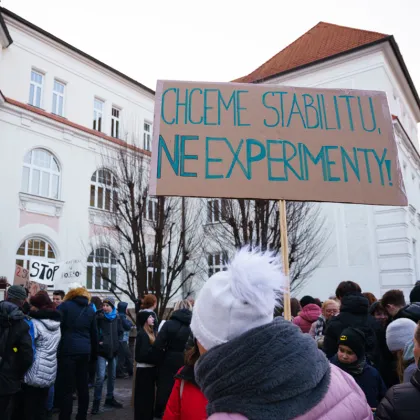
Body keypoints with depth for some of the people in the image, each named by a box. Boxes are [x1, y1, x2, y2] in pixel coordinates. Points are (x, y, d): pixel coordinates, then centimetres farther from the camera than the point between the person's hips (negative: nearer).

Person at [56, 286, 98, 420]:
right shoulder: (90, 310, 13)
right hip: (85, 351, 5)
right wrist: (93, 353, 23)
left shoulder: (65, 305, 2)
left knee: (66, 388, -2)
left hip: (68, 350, -4)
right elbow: (94, 334, 16)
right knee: (83, 386, 12)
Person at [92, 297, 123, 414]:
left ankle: (110, 398, 28)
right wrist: (98, 341, -12)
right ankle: (96, 401, 2)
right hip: (102, 350, -5)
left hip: (113, 350, 5)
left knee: (112, 376, 14)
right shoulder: (98, 317, -10)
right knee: (101, 377, -10)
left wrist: (115, 341, 5)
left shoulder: (117, 318, 3)